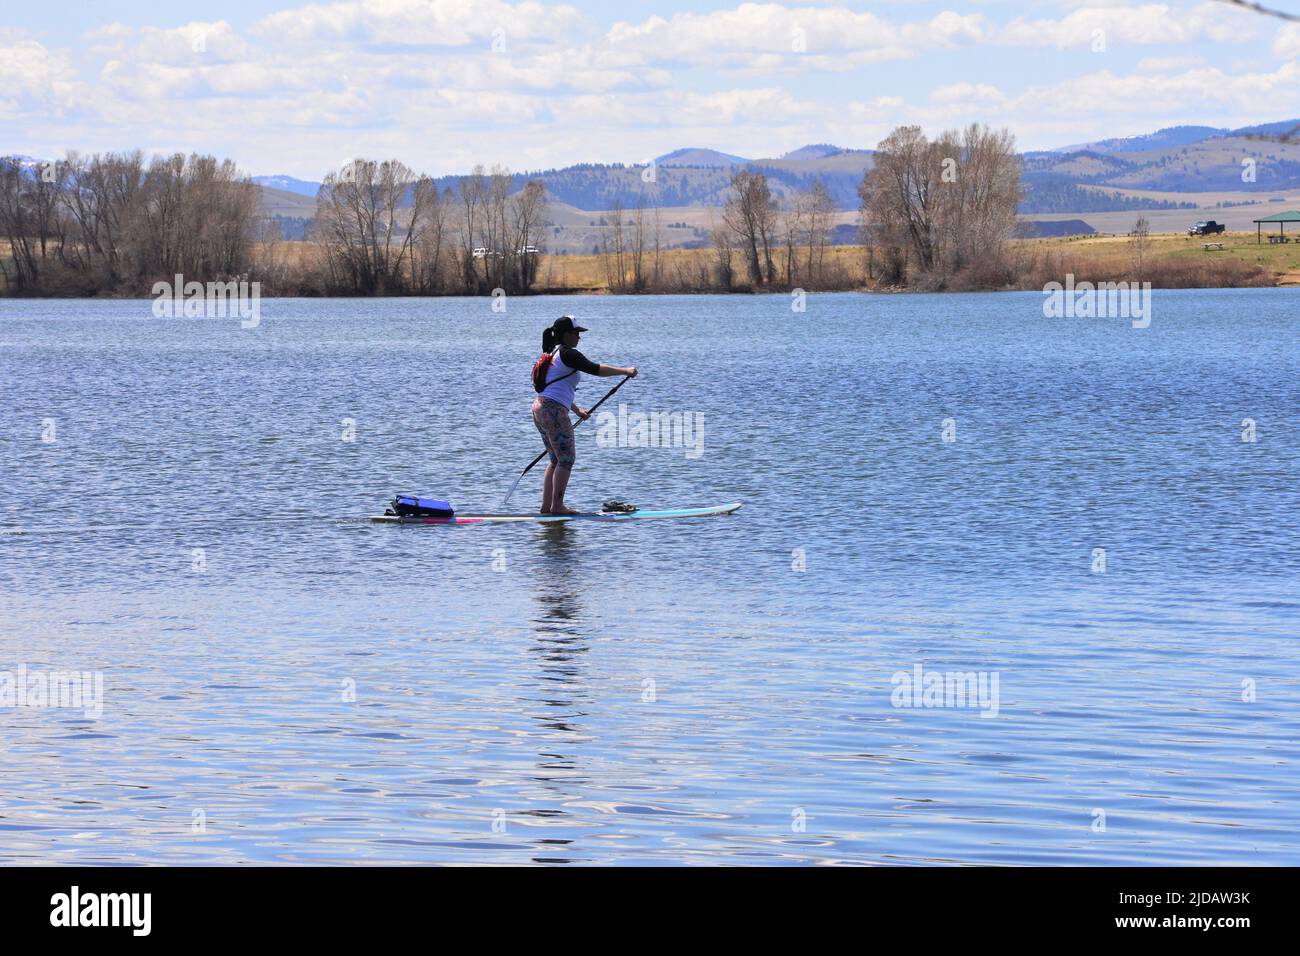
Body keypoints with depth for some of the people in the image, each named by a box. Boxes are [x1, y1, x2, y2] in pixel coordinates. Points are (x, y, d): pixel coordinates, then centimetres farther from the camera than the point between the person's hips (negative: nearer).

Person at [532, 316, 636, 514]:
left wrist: (577, 410, 33)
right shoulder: (567, 354, -9)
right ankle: (557, 506, -5)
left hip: (539, 408, 10)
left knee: (556, 459, 16)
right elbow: (595, 369, -18)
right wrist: (625, 371, -11)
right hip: (554, 411, -10)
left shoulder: (553, 354, 21)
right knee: (566, 459, -4)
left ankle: (546, 505, 15)